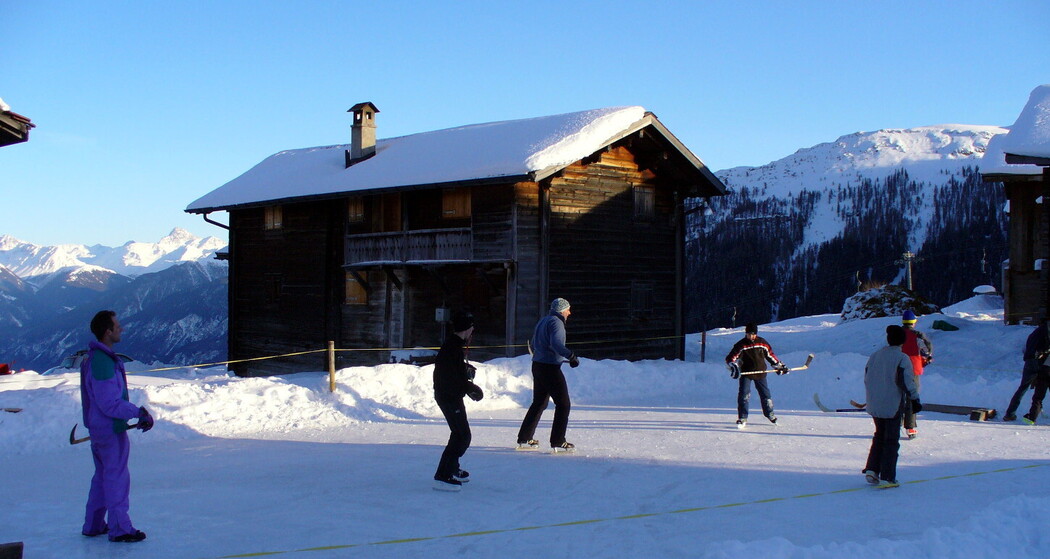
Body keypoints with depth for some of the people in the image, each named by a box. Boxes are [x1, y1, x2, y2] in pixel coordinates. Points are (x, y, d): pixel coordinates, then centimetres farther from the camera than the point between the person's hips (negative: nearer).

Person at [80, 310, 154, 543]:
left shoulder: (95, 358, 11)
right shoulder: (103, 362, -23)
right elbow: (110, 404, -25)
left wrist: (138, 414, 12)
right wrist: (139, 413, -18)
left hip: (99, 428, 10)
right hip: (110, 430, -10)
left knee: (103, 475, 18)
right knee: (117, 477, -1)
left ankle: (93, 525, 27)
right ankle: (119, 528, 6)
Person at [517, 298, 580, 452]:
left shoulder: (542, 321, 17)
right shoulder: (556, 322, -12)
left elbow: (534, 345, 24)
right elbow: (556, 343, -28)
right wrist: (571, 356, -31)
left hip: (537, 365, 10)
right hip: (550, 368, -10)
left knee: (539, 403, 18)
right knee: (563, 404, -4)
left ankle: (524, 439, 20)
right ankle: (558, 442, -6)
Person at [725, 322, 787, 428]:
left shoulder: (762, 342, 0)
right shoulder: (741, 345, -9)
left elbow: (770, 354, 13)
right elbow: (730, 358, -12)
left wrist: (779, 365, 15)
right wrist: (733, 366, -30)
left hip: (760, 373, 3)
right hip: (746, 373, -3)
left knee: (765, 394, 10)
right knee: (744, 395, -13)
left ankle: (770, 414, 29)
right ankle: (742, 418, -5)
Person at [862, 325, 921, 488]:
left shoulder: (874, 356, 7)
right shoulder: (902, 358, -11)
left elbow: (867, 379, 14)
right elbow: (907, 382, -17)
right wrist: (915, 400, -8)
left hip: (875, 406, 5)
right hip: (893, 406, -5)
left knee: (879, 436, 20)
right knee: (891, 440, 1)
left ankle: (871, 469, 12)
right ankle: (886, 478, 0)